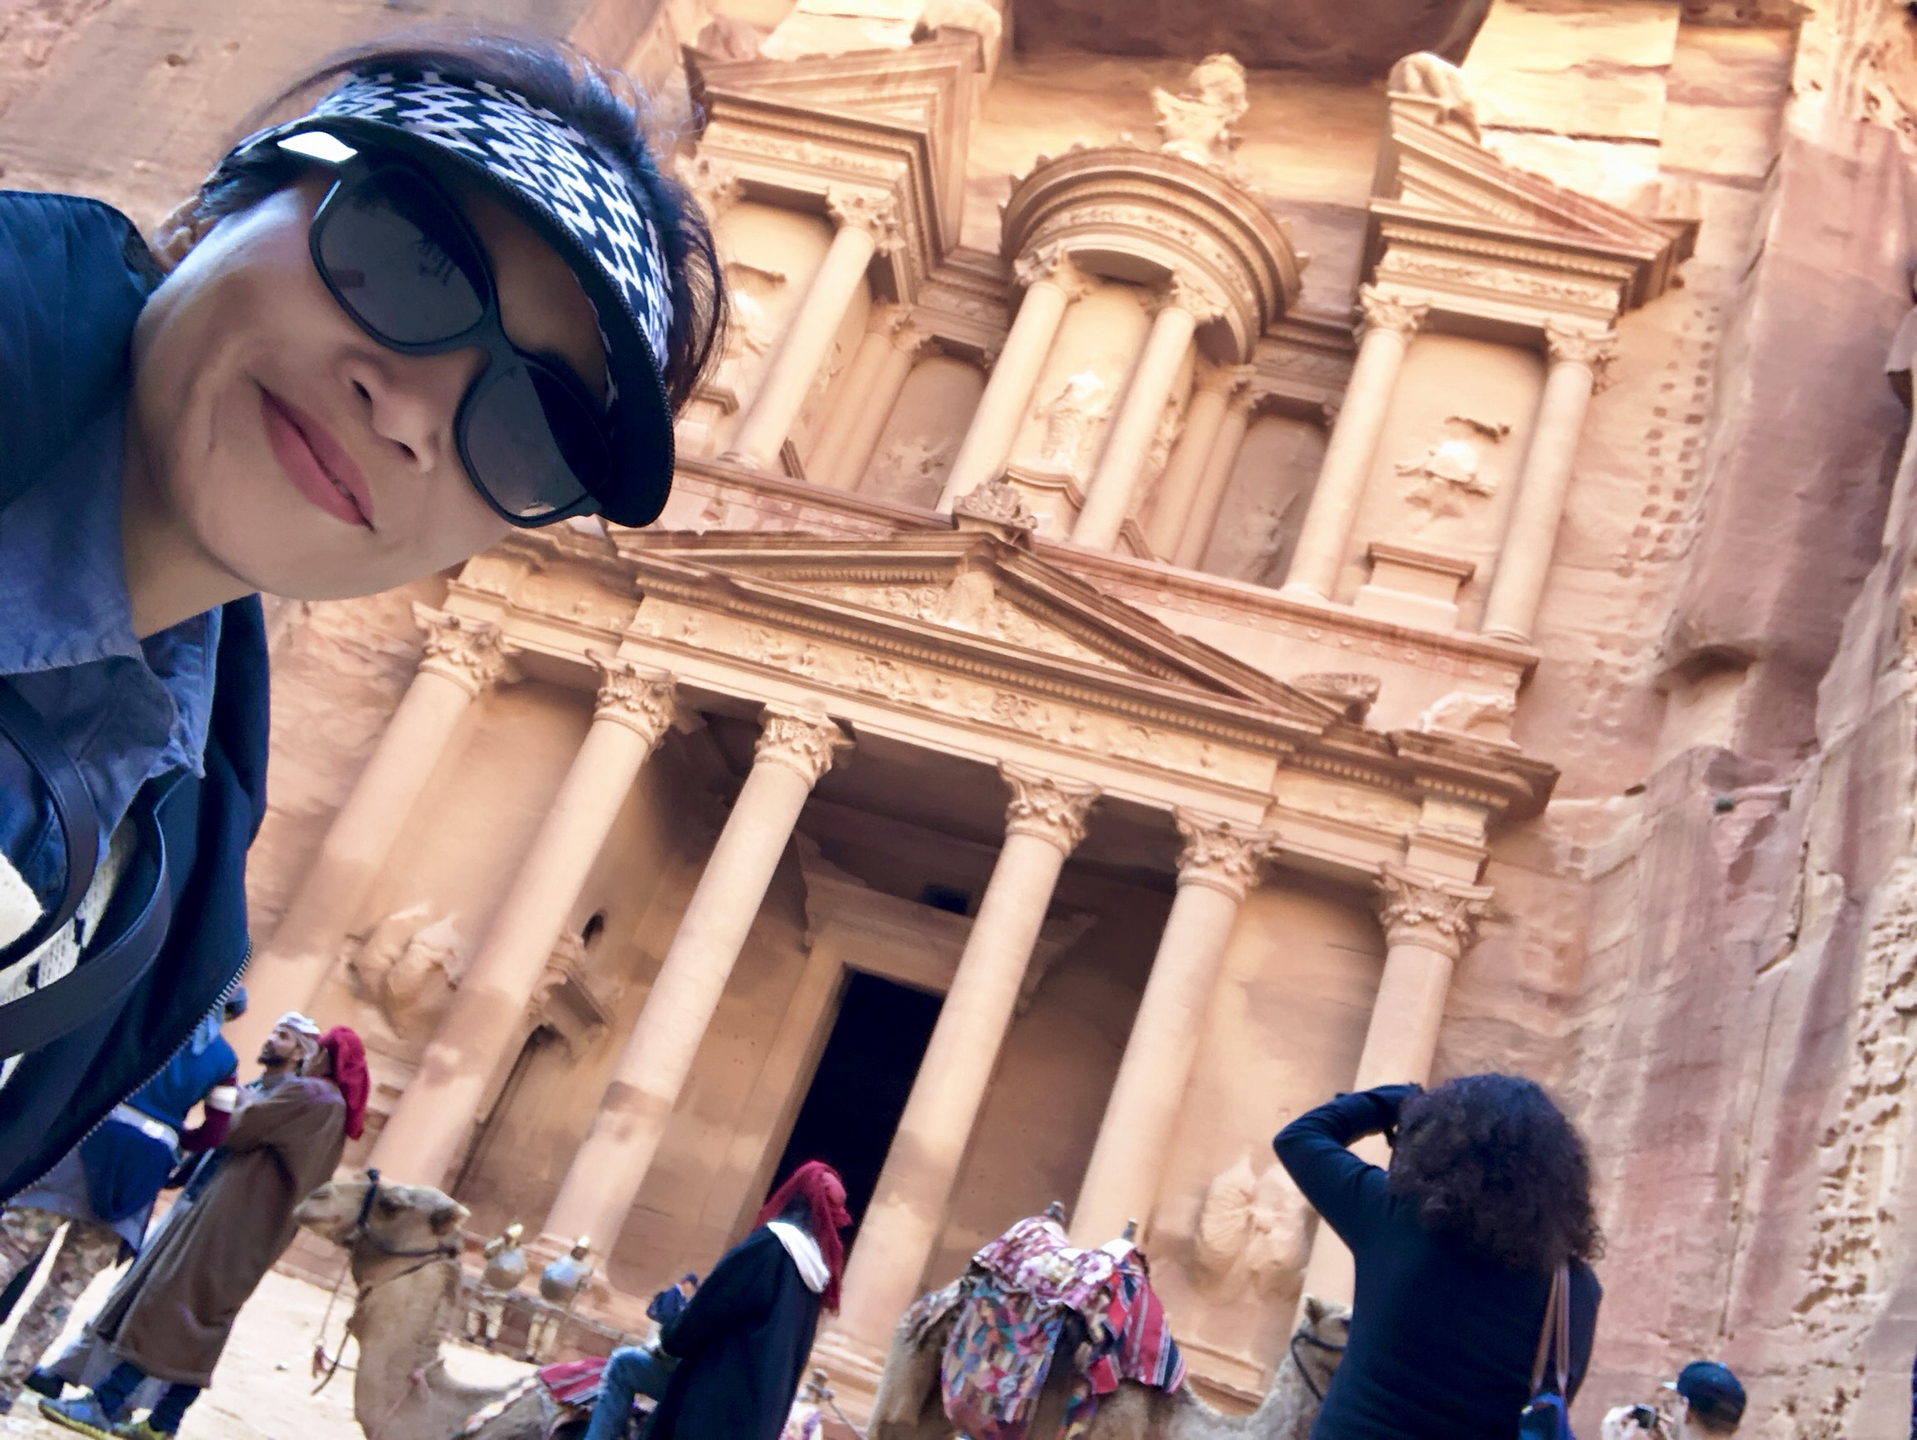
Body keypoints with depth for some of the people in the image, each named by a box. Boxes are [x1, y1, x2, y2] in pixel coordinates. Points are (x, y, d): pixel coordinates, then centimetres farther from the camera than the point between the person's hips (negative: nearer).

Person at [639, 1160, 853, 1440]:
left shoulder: (771, 1244, -12)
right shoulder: (816, 1275, 11)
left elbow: (709, 1307, -10)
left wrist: (671, 1338, 9)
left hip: (718, 1401, -7)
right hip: (759, 1413, 8)